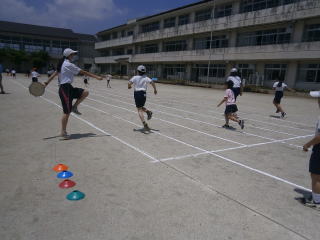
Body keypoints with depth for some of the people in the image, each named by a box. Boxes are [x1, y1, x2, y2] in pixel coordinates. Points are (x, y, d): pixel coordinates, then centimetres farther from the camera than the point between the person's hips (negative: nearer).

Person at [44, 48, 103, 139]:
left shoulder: (63, 64, 14)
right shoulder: (69, 65, -14)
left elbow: (55, 73, 16)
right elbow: (84, 72, -16)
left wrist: (47, 83, 18)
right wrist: (97, 77, -13)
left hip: (69, 88, 10)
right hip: (65, 89, -10)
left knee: (85, 93, 0)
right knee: (67, 112, -5)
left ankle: (74, 107, 11)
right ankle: (63, 132, 5)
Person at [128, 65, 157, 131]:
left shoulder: (135, 77, 2)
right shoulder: (146, 78, 9)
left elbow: (129, 82, -12)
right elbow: (152, 82, -4)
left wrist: (129, 86, 10)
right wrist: (155, 89, 7)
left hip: (137, 93, -3)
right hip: (143, 94, 4)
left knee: (139, 110, -4)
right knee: (141, 107, 26)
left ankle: (144, 123, -18)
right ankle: (148, 111, -4)